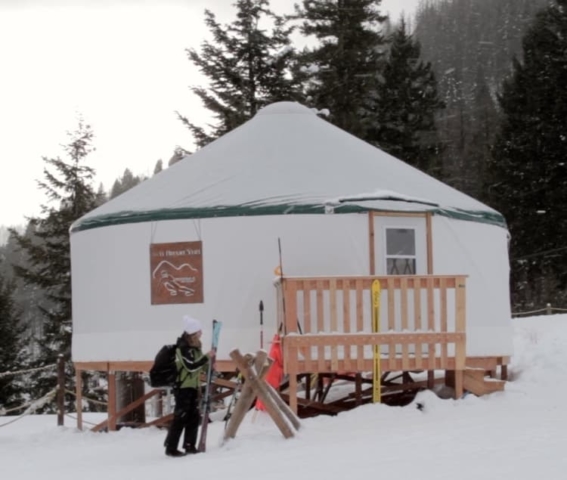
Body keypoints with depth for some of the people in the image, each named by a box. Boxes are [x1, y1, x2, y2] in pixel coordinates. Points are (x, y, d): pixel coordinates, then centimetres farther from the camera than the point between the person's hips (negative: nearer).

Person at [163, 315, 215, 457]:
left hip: (193, 386, 9)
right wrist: (207, 357, -23)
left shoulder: (195, 346, 11)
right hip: (183, 386, -9)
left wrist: (209, 361, 2)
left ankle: (189, 446, 19)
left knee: (194, 417, 10)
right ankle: (171, 448, -5)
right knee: (181, 417, -9)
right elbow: (191, 366, -25)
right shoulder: (183, 347, -17)